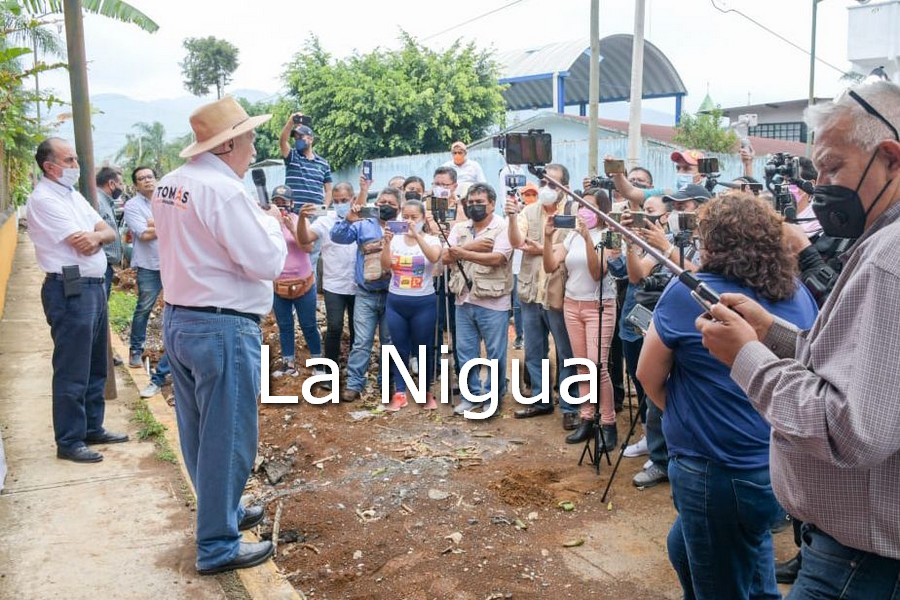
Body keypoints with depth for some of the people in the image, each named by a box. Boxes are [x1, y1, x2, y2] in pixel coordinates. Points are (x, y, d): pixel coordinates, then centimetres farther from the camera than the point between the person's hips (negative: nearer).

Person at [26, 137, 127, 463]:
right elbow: (83, 247, -17)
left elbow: (110, 233, 11)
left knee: (96, 367, 16)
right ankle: (69, 442, 9)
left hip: (93, 286, 9)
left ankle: (93, 428, 28)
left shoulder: (73, 194, 16)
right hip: (69, 291, -9)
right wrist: (97, 235, 3)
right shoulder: (43, 199, -12)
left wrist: (96, 236, -11)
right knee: (72, 371, -2)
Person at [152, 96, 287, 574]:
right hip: (221, 328, -9)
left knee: (199, 431, 20)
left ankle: (221, 510, 39)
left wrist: (255, 222, 13)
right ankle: (217, 545, 15)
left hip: (177, 320, 9)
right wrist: (272, 224, -1)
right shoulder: (224, 190, -19)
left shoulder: (169, 185, 8)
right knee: (227, 436, 3)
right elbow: (266, 262, -19)